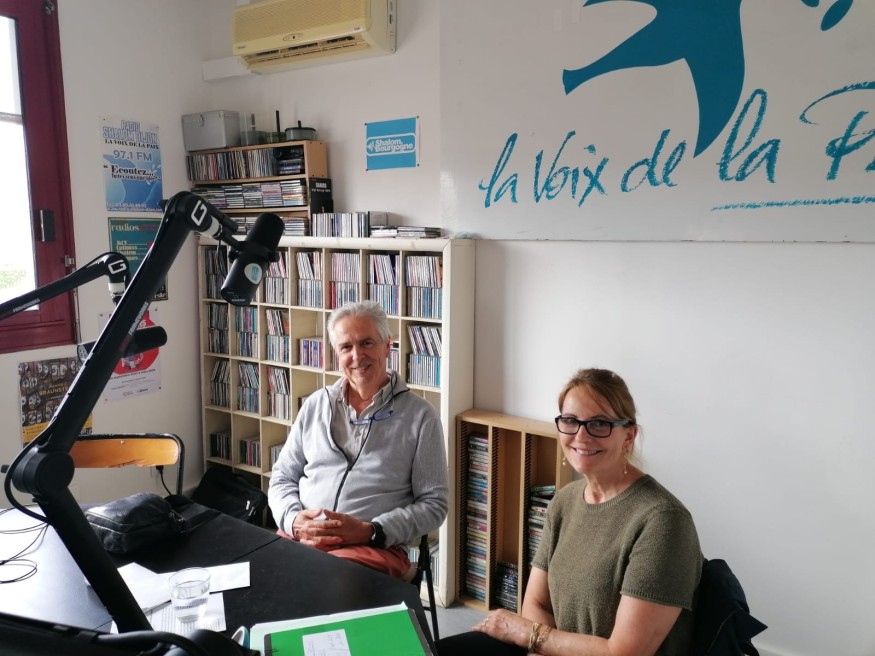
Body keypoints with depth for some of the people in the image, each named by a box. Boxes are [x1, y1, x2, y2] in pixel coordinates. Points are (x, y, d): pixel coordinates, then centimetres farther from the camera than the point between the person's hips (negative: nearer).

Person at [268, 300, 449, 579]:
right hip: (299, 536, 4)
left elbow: (434, 503, 2)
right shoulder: (316, 405, 14)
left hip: (376, 547, -3)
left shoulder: (420, 416, 2)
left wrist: (370, 531, -12)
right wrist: (293, 519, -4)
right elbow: (282, 477, 18)